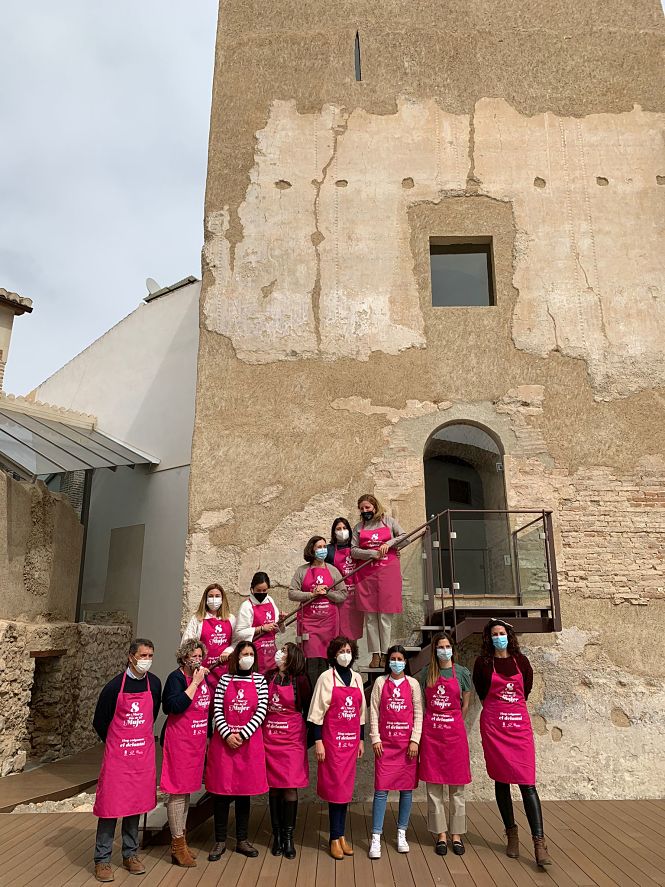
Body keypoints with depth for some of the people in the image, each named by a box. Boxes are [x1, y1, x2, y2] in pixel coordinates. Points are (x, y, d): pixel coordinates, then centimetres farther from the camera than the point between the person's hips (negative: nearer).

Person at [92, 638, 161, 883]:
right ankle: (102, 859, 16)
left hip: (143, 753, 3)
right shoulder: (115, 685, -12)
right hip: (116, 753, -3)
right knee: (111, 804, 0)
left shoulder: (154, 683, -2)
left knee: (136, 803, 12)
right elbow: (99, 721, -1)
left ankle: (130, 854, 27)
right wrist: (115, 743, 9)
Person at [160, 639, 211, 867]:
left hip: (198, 739, 7)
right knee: (178, 790, 0)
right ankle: (178, 846, 11)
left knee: (186, 789, 17)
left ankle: (181, 840, 29)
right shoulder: (176, 677, -13)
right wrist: (195, 682, -25)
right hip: (179, 739, -7)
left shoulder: (203, 677, 8)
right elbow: (175, 706, -28)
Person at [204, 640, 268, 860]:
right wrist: (227, 734, -13)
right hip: (223, 741, -1)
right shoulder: (225, 679, 1)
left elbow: (261, 712, -4)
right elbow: (217, 710, -2)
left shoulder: (259, 680, 2)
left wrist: (242, 735, -11)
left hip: (249, 741, 1)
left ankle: (242, 840, 22)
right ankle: (220, 840, 18)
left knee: (244, 791, 9)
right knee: (221, 790, 4)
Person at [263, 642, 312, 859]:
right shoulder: (268, 677, 2)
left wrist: (306, 737, 7)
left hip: (292, 739, -2)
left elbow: (307, 710, 3)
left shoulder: (300, 680, -5)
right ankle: (277, 835, 20)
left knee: (290, 788, -1)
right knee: (274, 787, 8)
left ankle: (288, 837, 12)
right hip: (269, 738, 2)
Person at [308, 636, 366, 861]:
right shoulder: (326, 677, -7)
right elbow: (317, 711, -6)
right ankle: (335, 838, 11)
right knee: (336, 786, -1)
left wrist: (361, 739, 14)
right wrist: (318, 741, -10)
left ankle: (341, 835, 20)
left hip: (351, 739, 5)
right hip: (332, 738, -4)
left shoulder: (357, 678, 8)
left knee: (346, 787, 9)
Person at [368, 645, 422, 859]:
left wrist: (415, 740, -5)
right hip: (385, 743, -1)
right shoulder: (380, 682, 3)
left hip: (407, 743, 1)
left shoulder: (412, 684, 4)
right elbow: (374, 711, 2)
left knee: (406, 788, 7)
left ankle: (401, 833, 22)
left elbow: (418, 713, 2)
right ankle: (376, 838, 5)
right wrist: (375, 738, -4)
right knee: (381, 789, -3)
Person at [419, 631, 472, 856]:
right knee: (434, 787, 6)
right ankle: (440, 834, 18)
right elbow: (425, 705, 12)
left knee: (456, 787, 6)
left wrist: (453, 724, 10)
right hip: (430, 733, 1)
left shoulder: (462, 673, 1)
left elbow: (465, 706, 7)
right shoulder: (427, 674, 5)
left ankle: (456, 834, 19)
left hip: (454, 732, -1)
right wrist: (436, 724, 6)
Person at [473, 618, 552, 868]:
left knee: (527, 782, -6)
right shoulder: (483, 662, 0)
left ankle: (539, 842, -6)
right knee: (501, 780, 7)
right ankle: (511, 833, 21)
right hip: (493, 724, 0)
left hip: (520, 724, 1)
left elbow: (526, 688, 18)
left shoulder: (520, 660, 5)